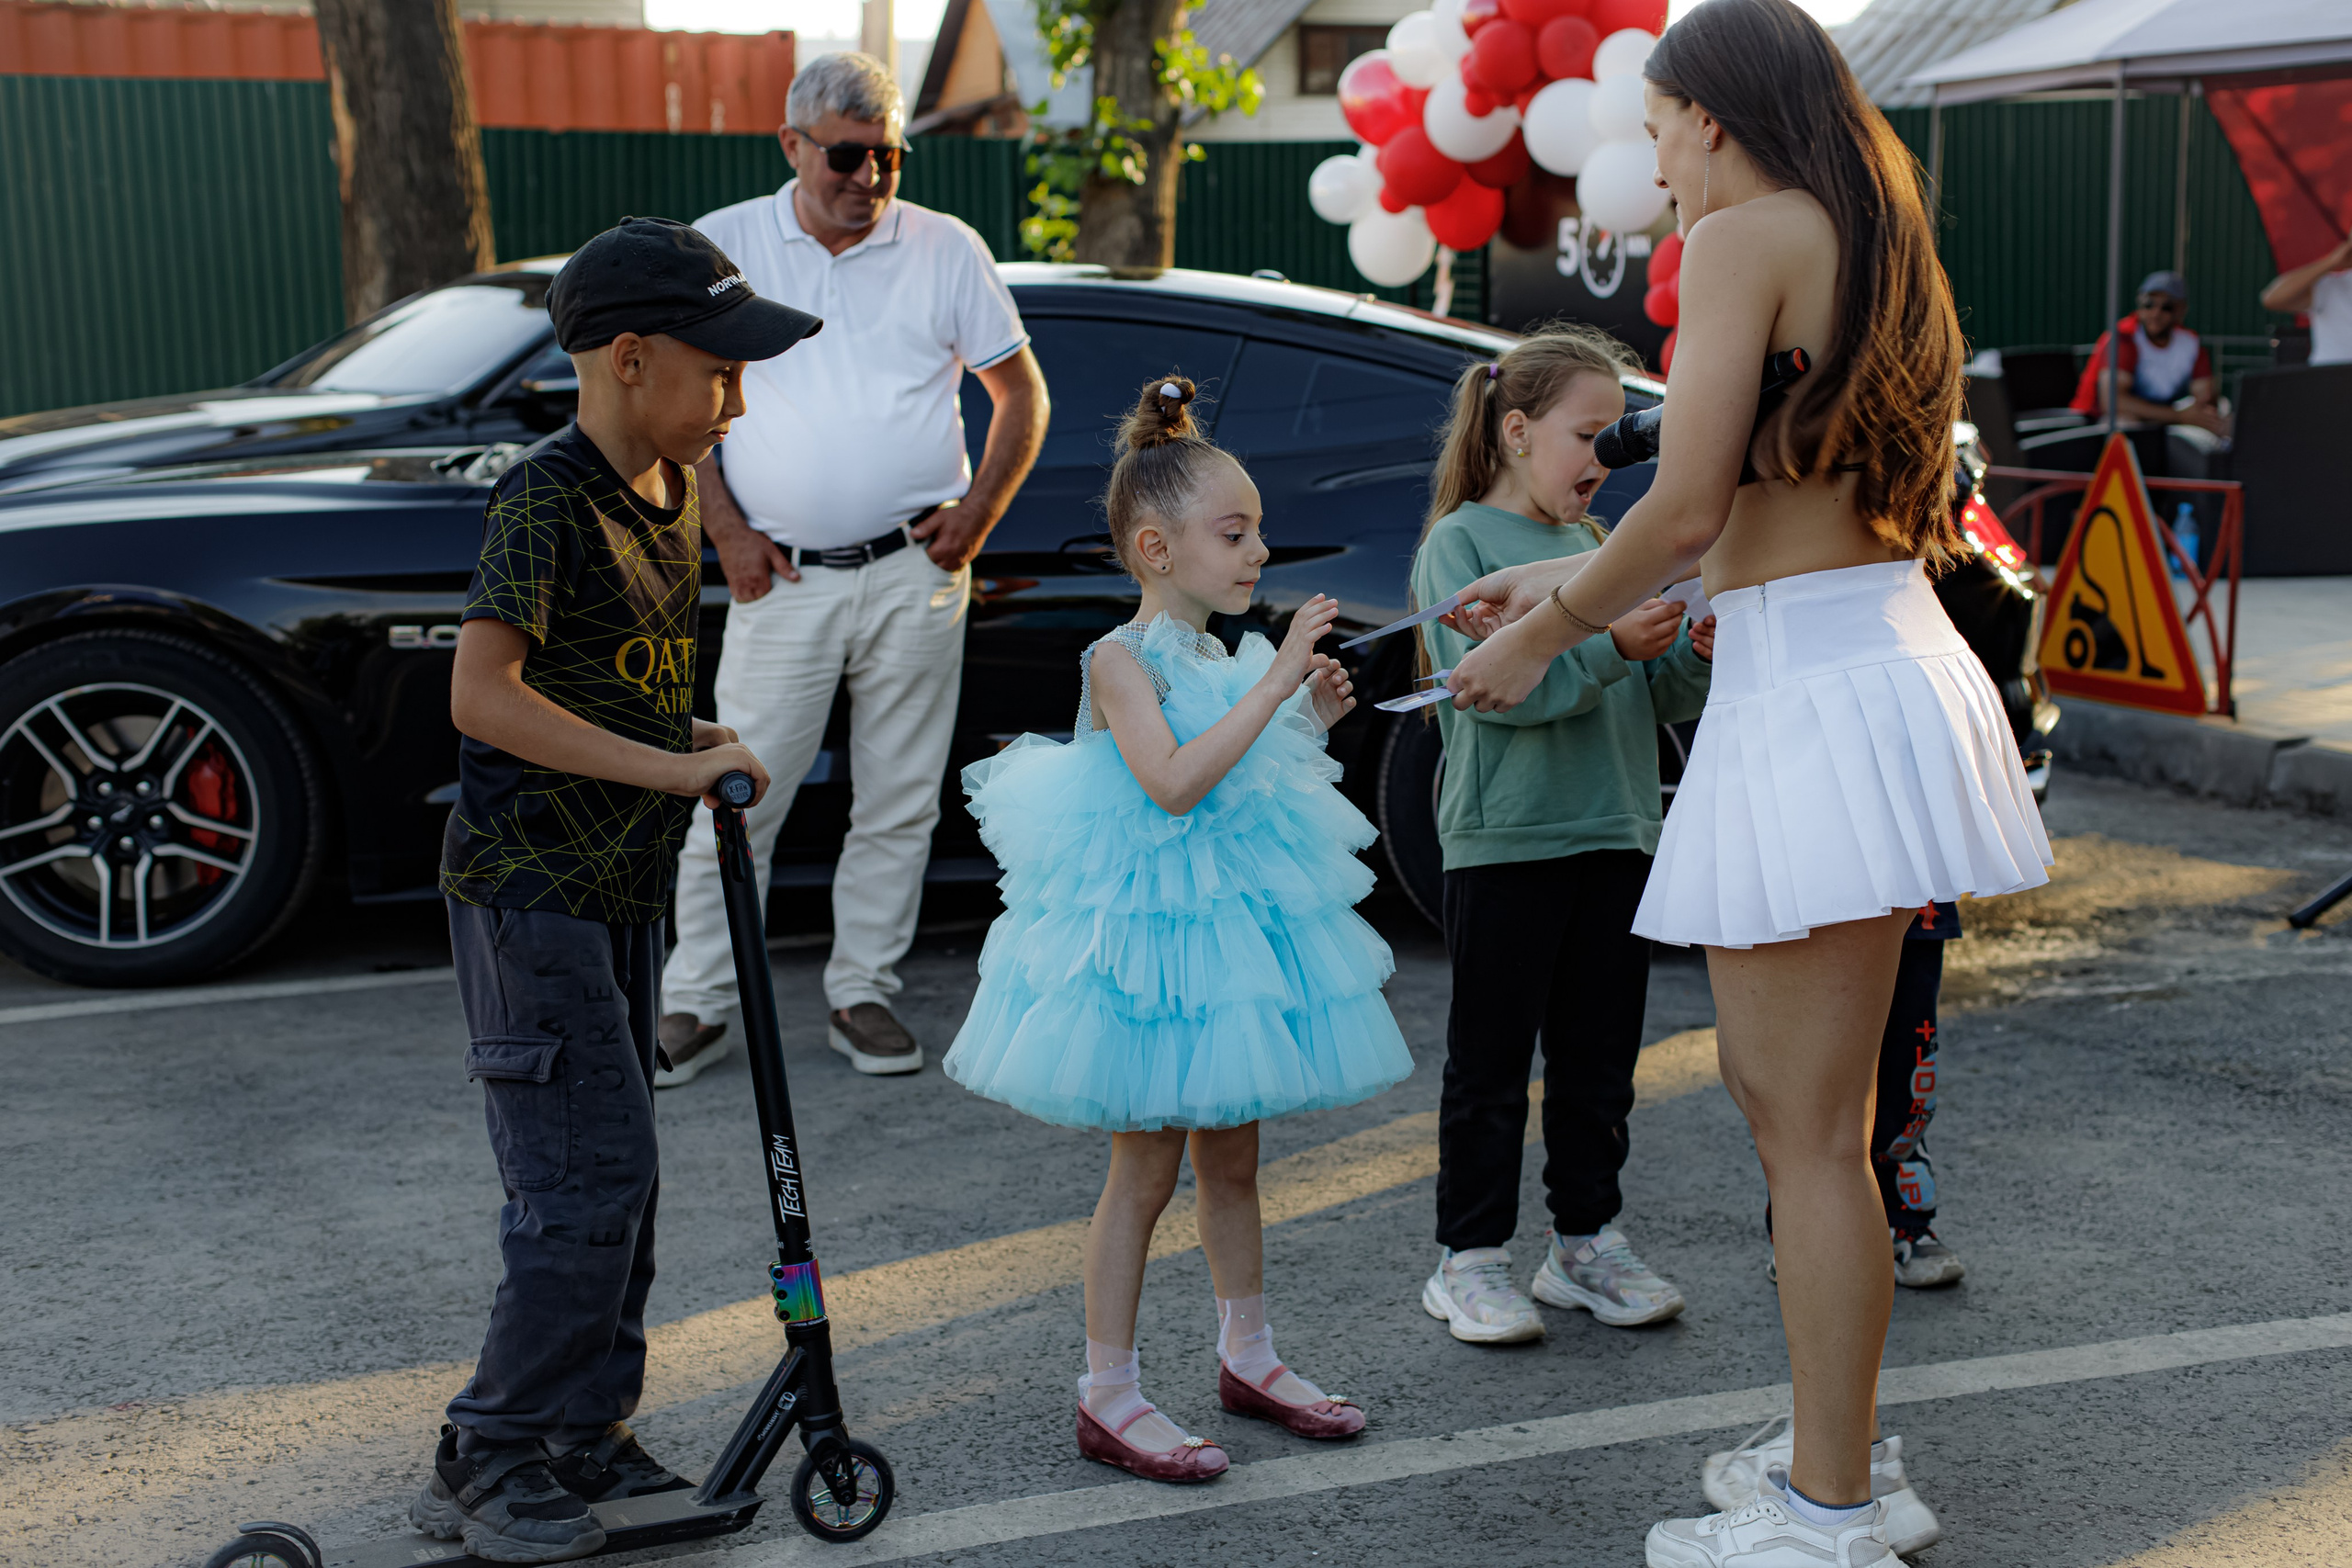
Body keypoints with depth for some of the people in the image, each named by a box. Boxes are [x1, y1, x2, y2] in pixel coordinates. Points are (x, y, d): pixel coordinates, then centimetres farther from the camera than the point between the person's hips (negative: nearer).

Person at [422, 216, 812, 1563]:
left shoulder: (672, 492, 9)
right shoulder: (548, 497, -18)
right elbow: (484, 697, -27)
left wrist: (698, 743, 4)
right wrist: (670, 767, -26)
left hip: (622, 885, 9)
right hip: (530, 890, -9)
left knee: (619, 1181, 14)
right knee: (589, 1186, -8)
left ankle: (588, 1442, 26)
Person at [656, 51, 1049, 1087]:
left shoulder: (947, 250, 6)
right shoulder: (724, 245, 5)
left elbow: (1021, 392, 11)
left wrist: (979, 512, -1)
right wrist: (727, 530, -2)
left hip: (915, 574, 1)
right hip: (782, 576, -1)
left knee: (899, 803, 7)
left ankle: (862, 994, 20)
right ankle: (697, 1004, 11)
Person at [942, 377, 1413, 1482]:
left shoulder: (1227, 662, 10)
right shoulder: (1122, 659, -13)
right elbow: (1172, 781, -29)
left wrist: (1309, 719, 5)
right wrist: (1275, 685, -28)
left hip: (1233, 925, 7)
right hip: (1147, 932, -7)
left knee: (1231, 1153, 16)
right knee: (1146, 1165, -1)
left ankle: (1248, 1358, 30)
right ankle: (1108, 1396, 9)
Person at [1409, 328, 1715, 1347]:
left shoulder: (1597, 547, 14)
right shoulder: (1459, 543, -4)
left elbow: (1658, 701, 13)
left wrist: (1698, 654, -7)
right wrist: (1612, 645, -26)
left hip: (1615, 835, 6)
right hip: (1503, 842, -6)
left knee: (1599, 1059, 12)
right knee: (1490, 1062, 2)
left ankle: (1586, 1241, 23)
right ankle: (1470, 1259, 11)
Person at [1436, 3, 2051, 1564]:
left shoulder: (1743, 238, -10)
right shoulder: (1873, 245, 18)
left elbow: (1689, 509, -16)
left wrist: (1541, 637, -1)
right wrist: (1578, 583, 27)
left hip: (1809, 694, -10)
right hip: (1886, 661, 10)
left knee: (1813, 1130, -1)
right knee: (1774, 1088, 19)